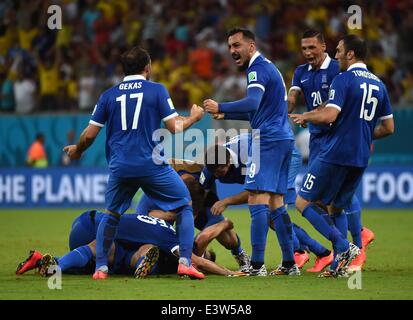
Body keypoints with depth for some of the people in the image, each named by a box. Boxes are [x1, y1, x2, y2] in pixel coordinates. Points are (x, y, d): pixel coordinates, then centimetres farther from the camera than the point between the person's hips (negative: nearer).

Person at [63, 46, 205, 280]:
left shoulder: (109, 95, 9)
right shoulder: (157, 90, 1)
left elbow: (89, 135, 8)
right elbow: (174, 127, -2)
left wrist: (77, 150, 29)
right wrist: (194, 117, 18)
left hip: (120, 167, 3)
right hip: (151, 164, -3)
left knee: (111, 215, 22)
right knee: (185, 206, 11)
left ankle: (101, 267, 15)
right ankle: (185, 263, -1)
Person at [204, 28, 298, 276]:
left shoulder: (258, 68, -9)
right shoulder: (268, 67, 23)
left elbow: (252, 103, -26)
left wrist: (220, 107, -28)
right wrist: (226, 115, 25)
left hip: (268, 139, -10)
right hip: (284, 139, 10)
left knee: (257, 199, -13)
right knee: (276, 204, 10)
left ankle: (257, 265, -18)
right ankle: (289, 263, 9)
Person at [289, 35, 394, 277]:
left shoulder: (344, 80, -9)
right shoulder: (378, 84, 14)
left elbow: (329, 115, -19)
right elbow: (389, 128, 17)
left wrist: (305, 118, -1)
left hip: (335, 154, -7)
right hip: (360, 159, 7)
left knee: (304, 203, 1)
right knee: (336, 208, 18)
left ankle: (344, 247, -12)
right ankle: (340, 264, 6)